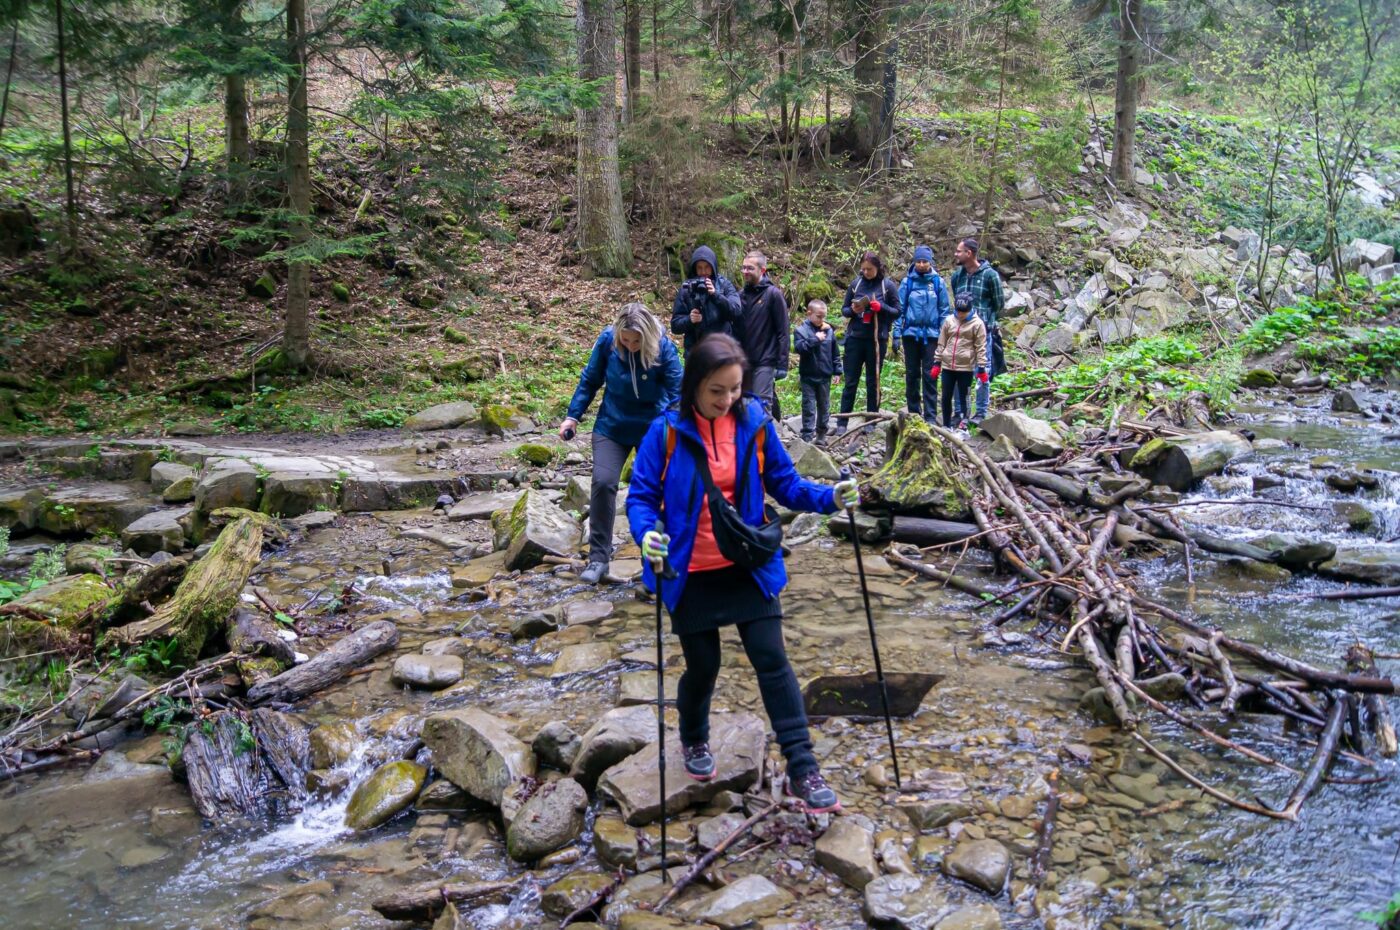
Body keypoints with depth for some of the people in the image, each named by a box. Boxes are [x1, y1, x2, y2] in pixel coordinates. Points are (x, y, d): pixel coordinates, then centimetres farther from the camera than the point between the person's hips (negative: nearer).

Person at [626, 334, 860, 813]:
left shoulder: (755, 424, -5)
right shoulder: (667, 431, -12)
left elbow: (784, 483, 3)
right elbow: (641, 496, -9)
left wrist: (830, 497, -14)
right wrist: (646, 533, -29)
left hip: (748, 567, 2)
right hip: (690, 574, -1)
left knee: (772, 660, -3)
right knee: (703, 667, 10)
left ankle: (803, 770, 5)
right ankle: (694, 741, 42)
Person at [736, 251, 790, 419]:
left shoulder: (773, 294, -6)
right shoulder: (742, 295, 10)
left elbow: (783, 332, -9)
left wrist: (782, 363, -13)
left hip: (765, 361, -6)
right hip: (744, 361, 6)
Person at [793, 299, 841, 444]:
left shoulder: (829, 330, 2)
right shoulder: (801, 330, -7)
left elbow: (835, 353, 8)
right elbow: (800, 348, -21)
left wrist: (837, 370, 6)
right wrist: (815, 339, -24)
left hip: (825, 376, 3)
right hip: (808, 376, -3)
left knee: (824, 406, 12)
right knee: (809, 406, -1)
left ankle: (821, 433, 24)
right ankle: (807, 435, 3)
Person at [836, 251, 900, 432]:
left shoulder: (888, 286, -1)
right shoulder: (856, 284, 4)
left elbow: (897, 312, 1)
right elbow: (844, 310, 10)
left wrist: (881, 307, -17)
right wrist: (852, 310, -13)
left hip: (877, 340, -1)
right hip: (855, 338, 1)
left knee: (873, 382, 7)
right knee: (850, 382, 3)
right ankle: (842, 423, 5)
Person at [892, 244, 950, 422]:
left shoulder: (937, 281, 1)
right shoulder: (908, 281, 2)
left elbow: (944, 309, 4)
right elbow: (900, 308, 3)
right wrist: (897, 334, -2)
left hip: (931, 334, -1)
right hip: (911, 333, 1)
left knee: (929, 375, -3)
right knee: (912, 374, 8)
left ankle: (931, 416, -2)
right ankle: (913, 412, 17)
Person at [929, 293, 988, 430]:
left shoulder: (977, 323, -4)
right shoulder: (949, 321, 7)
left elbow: (981, 347, -4)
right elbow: (941, 343, 12)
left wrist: (981, 368, -7)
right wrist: (937, 362, 9)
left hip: (966, 367, -4)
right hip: (948, 366, 4)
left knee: (963, 397, 3)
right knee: (946, 397, 8)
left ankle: (963, 426, 9)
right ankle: (946, 426, 19)